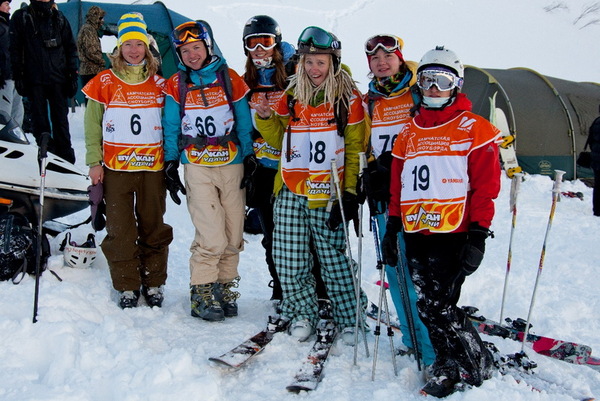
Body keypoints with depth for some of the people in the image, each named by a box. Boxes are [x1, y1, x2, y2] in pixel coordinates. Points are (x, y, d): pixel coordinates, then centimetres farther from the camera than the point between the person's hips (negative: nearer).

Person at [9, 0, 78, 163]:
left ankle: (66, 157, 6)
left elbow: (70, 48, 12)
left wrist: (73, 75, 4)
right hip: (34, 80, -1)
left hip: (58, 79, 1)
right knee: (39, 120, 1)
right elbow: (15, 49, 3)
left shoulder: (59, 18, 12)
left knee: (61, 119, 2)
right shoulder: (21, 17, 6)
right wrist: (18, 76, -5)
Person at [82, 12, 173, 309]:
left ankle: (154, 283, 19)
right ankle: (126, 286, 13)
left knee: (153, 227, 7)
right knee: (120, 229, 2)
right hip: (116, 168, -1)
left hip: (153, 167, 1)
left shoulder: (159, 85, 7)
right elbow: (92, 124, 3)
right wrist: (94, 161, -3)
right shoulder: (104, 83, 4)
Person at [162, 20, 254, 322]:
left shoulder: (231, 80, 4)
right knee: (212, 237, -11)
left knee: (233, 236, 4)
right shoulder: (176, 85, 5)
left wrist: (249, 158, 2)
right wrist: (170, 165, 5)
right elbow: (171, 128, 10)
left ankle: (225, 287, 21)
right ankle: (202, 293, 4)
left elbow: (244, 123, 8)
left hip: (232, 166, 2)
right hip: (197, 168, -1)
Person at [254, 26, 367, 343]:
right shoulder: (291, 97, 10)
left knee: (334, 259, 0)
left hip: (328, 195, -3)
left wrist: (351, 191, -7)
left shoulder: (348, 99, 0)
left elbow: (355, 149, 0)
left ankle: (350, 318, 18)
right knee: (288, 260, 4)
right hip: (290, 192, 4)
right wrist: (265, 119, -1)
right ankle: (301, 313, 23)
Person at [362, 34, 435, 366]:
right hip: (385, 197, 5)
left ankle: (431, 349, 0)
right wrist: (371, 182, 11)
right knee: (396, 270, 6)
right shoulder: (369, 102, 16)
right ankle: (413, 339, 19)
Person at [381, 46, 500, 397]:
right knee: (428, 307, 6)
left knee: (439, 305, -8)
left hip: (452, 234, -5)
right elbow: (398, 186, 19)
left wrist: (478, 235, -10)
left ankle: (476, 365, 12)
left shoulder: (474, 129, 0)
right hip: (416, 236, 5)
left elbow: (486, 186, -5)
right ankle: (448, 365, 23)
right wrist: (392, 227, 15)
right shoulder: (409, 133, 16)